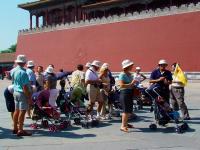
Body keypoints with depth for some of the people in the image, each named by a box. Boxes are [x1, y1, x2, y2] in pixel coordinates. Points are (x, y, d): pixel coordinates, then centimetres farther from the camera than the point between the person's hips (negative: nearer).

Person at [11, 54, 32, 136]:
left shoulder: (13, 71, 5)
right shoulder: (23, 72, -20)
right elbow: (25, 87, -22)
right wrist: (29, 97, -18)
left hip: (15, 92, 9)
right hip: (22, 93, -9)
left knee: (17, 110, 16)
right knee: (22, 111, -3)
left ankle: (15, 128, 26)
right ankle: (20, 130, 1)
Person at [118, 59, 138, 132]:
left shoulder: (130, 74, 14)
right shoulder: (122, 74, -12)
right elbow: (121, 85, -23)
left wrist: (134, 83, 11)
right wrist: (131, 84, -25)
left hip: (130, 93, 9)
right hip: (124, 93, -9)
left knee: (129, 110, 14)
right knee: (126, 110, -11)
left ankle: (125, 123, 28)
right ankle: (123, 126, -9)